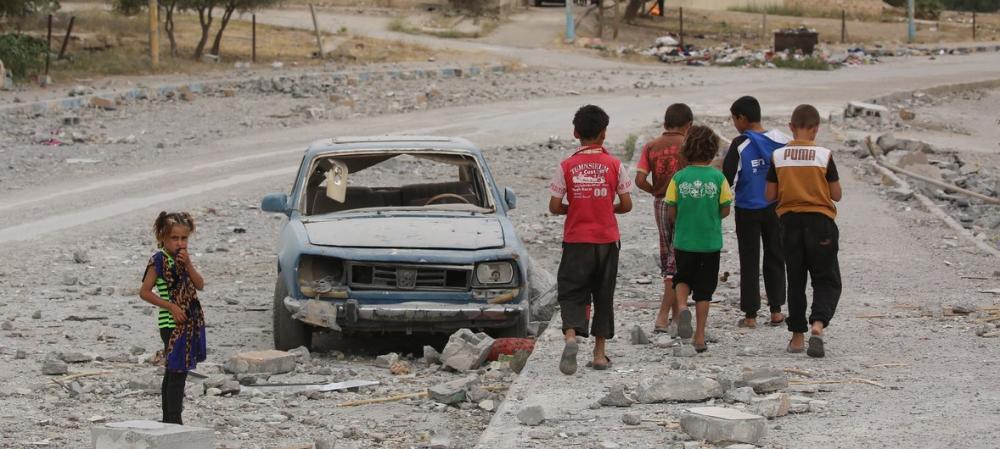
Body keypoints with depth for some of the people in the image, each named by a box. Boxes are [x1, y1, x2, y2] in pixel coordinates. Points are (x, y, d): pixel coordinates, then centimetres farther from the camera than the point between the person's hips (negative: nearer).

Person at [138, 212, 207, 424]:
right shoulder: (159, 260, -11)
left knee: (172, 373, 14)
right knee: (177, 372, -13)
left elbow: (200, 285, 3)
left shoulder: (182, 258, 11)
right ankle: (174, 420, -13)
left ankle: (168, 419, 21)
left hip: (189, 322, 8)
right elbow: (145, 292, -12)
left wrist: (188, 265, -11)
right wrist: (170, 306, -16)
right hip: (172, 324, -8)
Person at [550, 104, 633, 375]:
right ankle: (599, 353, 13)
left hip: (576, 241, -1)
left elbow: (554, 207, -6)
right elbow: (626, 205, -3)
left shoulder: (567, 167, -6)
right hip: (607, 240, 1)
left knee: (571, 293, 3)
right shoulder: (614, 165, -5)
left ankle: (571, 336, -24)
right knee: (603, 296, 12)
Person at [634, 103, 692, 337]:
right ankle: (664, 316, -10)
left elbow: (640, 180, -6)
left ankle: (676, 314, 21)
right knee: (677, 261, -2)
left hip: (660, 204, 5)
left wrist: (656, 191, 10)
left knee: (668, 258, 16)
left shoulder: (651, 147, 2)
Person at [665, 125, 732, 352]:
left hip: (684, 240, 0)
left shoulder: (679, 177, -7)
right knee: (704, 290, 8)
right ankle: (700, 336, 10)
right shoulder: (717, 177, -8)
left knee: (683, 279, 20)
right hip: (710, 241, 0)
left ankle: (682, 306, -10)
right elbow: (725, 210, -4)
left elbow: (671, 212, -5)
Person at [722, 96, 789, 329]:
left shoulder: (740, 145, -13)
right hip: (776, 207, 3)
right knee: (775, 258, 14)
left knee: (749, 262, 5)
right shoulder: (780, 139, -2)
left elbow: (727, 178, -15)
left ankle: (750, 315, 6)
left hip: (748, 210, -3)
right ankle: (776, 311, 14)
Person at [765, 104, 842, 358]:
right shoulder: (824, 156, -8)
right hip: (820, 222, -2)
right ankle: (818, 324, -20)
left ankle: (797, 337, 15)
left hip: (790, 221, 2)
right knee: (827, 280, 5)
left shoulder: (778, 156, -3)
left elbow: (770, 195, 0)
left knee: (795, 280, 13)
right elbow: (836, 194, -3)